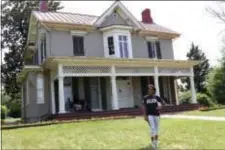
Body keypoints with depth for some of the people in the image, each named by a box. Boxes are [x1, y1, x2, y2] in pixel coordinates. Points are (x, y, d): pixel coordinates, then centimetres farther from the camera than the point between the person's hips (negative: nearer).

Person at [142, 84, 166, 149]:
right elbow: (144, 107, -4)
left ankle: (156, 142, 25)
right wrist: (145, 115, -12)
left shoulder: (156, 97, 3)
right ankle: (153, 142, -1)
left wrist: (160, 106, -11)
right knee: (153, 128, -12)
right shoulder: (145, 98, -1)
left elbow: (163, 103, 10)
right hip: (149, 115, -3)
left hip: (156, 114, 3)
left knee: (156, 129, 9)